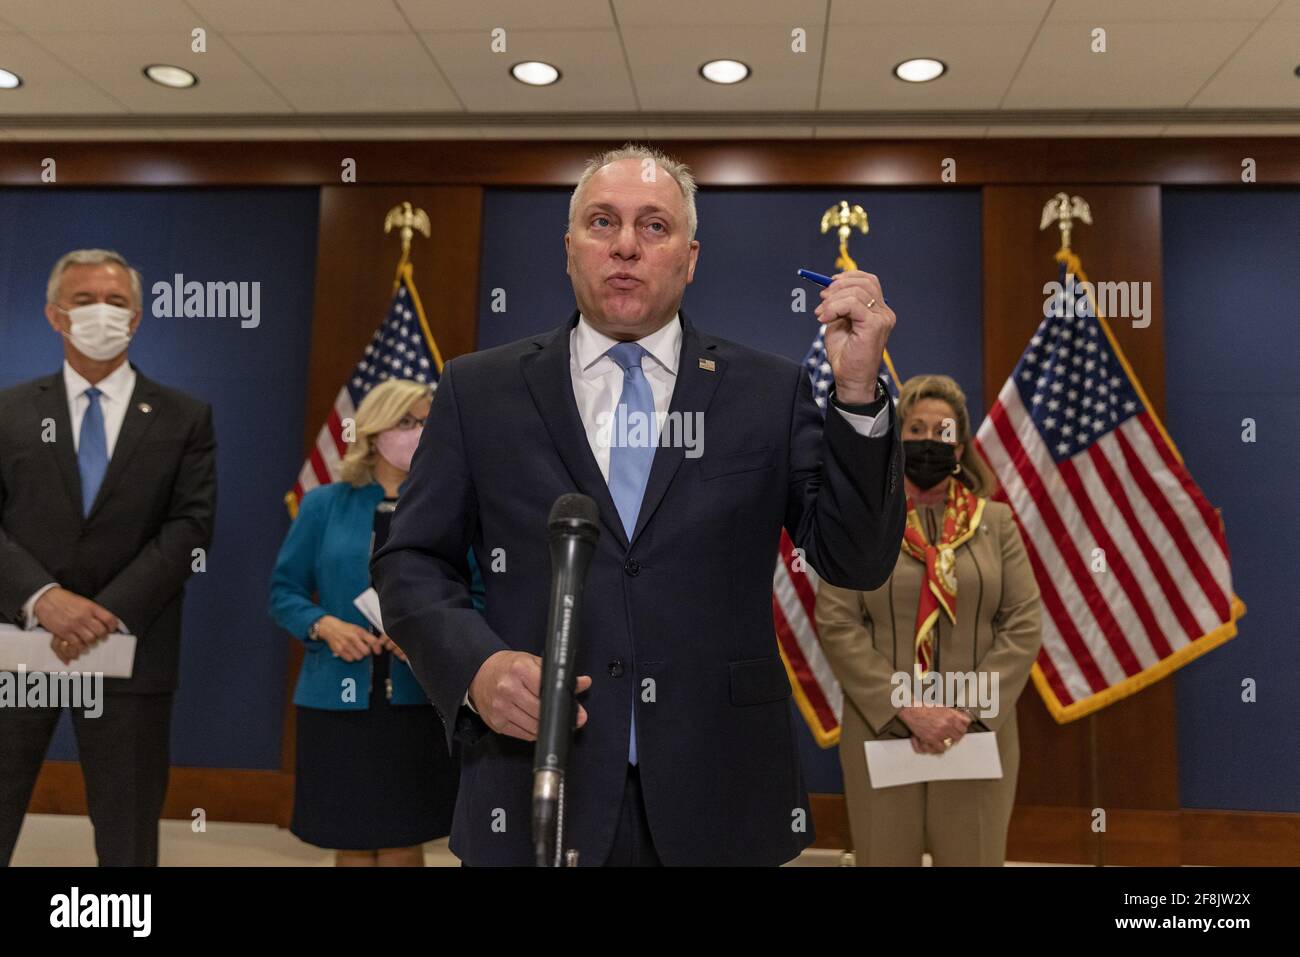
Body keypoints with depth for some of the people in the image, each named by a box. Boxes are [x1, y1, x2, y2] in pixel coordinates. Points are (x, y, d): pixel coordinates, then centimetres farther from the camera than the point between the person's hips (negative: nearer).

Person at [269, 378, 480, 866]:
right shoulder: (323, 504, 4)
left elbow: (477, 599, 0)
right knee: (350, 843, 11)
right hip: (337, 698, 1)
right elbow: (284, 590, 6)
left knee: (403, 843, 7)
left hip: (419, 698, 0)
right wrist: (322, 624, -12)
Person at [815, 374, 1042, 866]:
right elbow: (836, 626, -6)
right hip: (880, 732, -1)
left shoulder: (996, 521, 7)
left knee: (974, 856, 8)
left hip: (977, 736, 1)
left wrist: (968, 711, -11)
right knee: (885, 857, 7)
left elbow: (1024, 626, 0)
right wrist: (906, 710, -15)